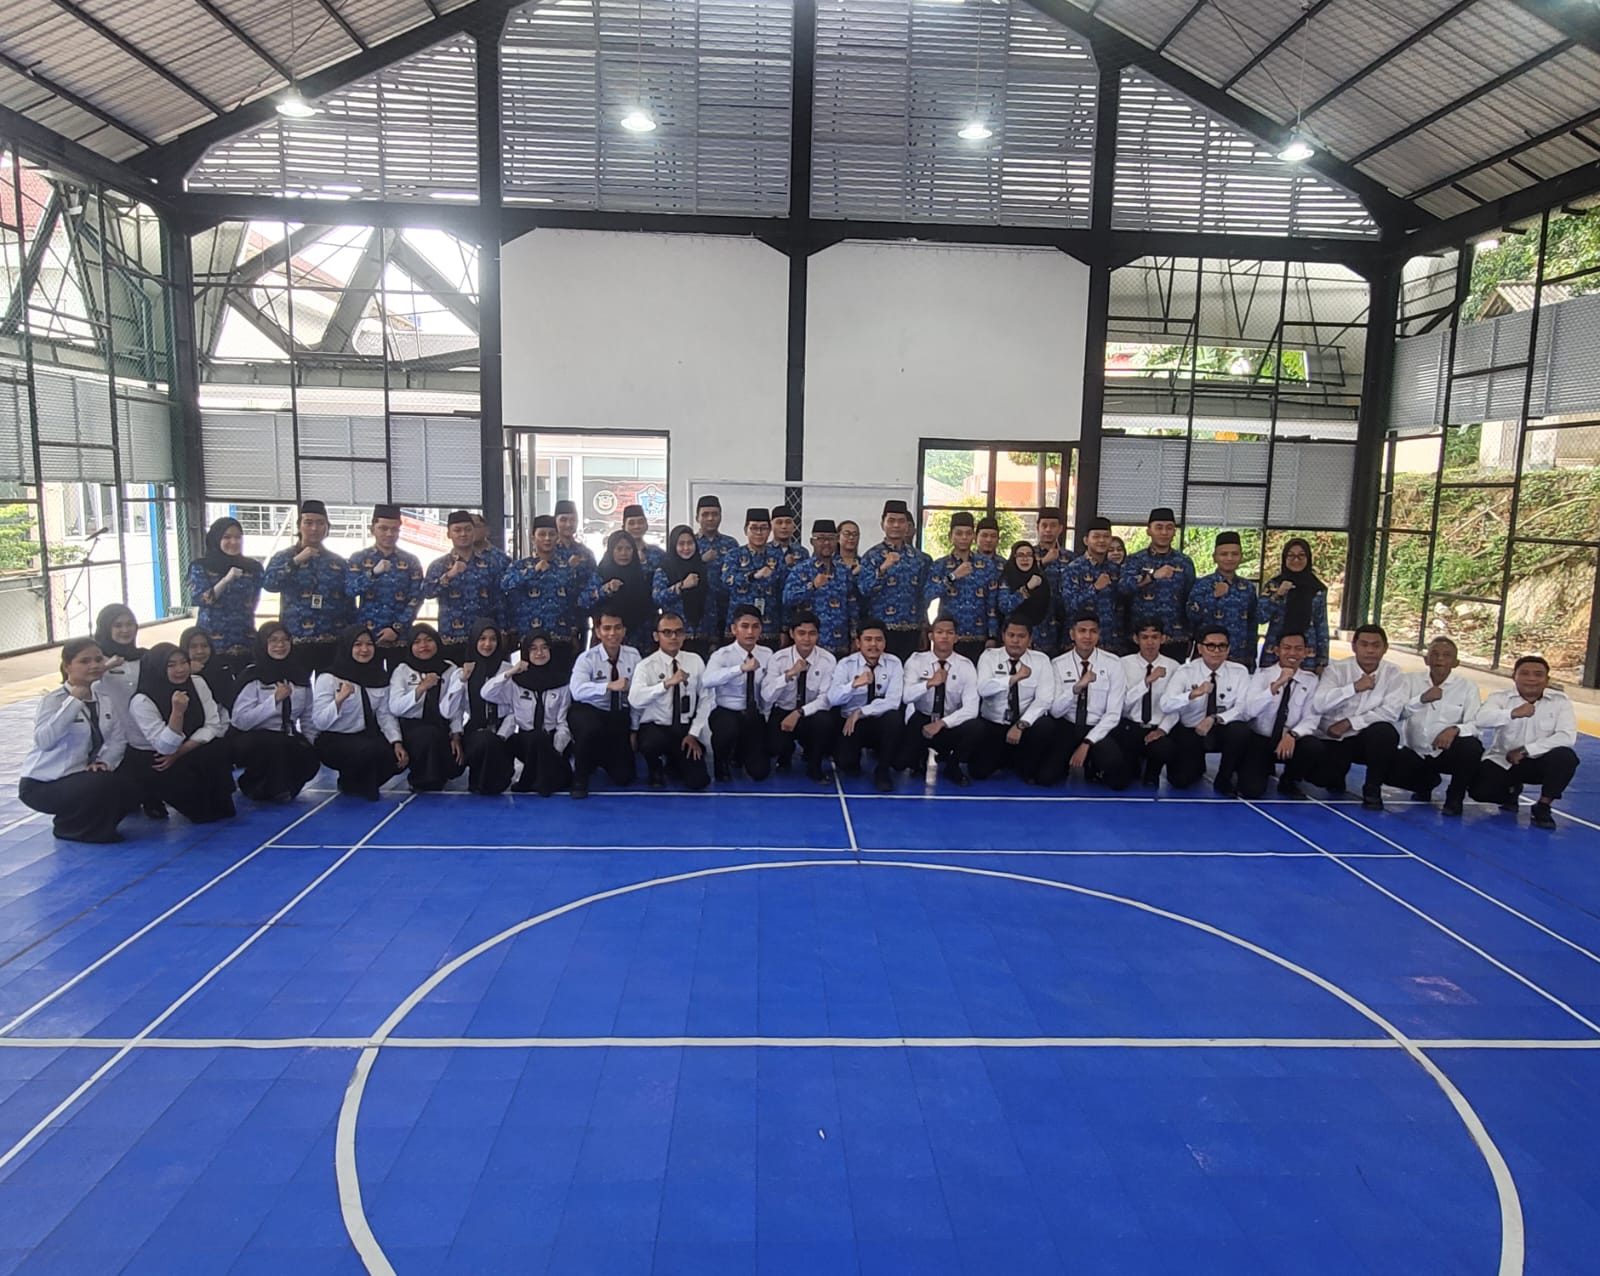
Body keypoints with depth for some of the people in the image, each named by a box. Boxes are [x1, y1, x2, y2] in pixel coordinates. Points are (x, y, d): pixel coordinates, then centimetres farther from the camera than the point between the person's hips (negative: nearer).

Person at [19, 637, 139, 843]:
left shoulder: (104, 697, 3)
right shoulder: (54, 700, -15)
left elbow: (119, 737, 1)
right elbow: (43, 741, -34)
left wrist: (104, 761, -18)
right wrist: (74, 700, -35)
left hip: (81, 775, 7)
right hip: (43, 783, -6)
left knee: (132, 787, -13)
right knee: (103, 786, -29)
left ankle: (86, 819, 13)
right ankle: (70, 826, 0)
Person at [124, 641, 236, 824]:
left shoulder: (197, 684, -8)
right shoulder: (142, 701, -21)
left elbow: (213, 726, -12)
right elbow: (165, 747, -28)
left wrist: (178, 753, -21)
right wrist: (177, 712, -42)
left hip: (184, 754, 4)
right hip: (146, 761, -4)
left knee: (219, 749, -25)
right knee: (183, 780, -32)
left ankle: (218, 807, -8)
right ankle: (153, 797, 4)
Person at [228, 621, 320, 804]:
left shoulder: (300, 674, 7)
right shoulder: (253, 676, -9)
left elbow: (308, 717, 14)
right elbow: (241, 720, -19)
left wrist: (311, 744, -1)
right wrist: (274, 699, -24)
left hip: (288, 738, 4)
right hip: (251, 740, -4)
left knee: (310, 760, -25)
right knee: (277, 744, -36)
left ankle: (281, 786, 7)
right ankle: (257, 787, -7)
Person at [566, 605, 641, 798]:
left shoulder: (633, 656, -6)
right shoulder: (587, 658, -16)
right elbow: (577, 690, -35)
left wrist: (634, 729, 3)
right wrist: (610, 686, -44)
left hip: (620, 717, 4)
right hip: (589, 712, -3)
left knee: (624, 777, 0)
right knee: (589, 728, -40)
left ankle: (603, 757, 36)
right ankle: (580, 777, -13)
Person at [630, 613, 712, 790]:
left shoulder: (695, 661, 0)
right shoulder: (646, 666, -10)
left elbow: (705, 700, 2)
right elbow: (635, 700, -29)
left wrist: (694, 734, -7)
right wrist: (667, 683, -39)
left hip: (686, 729, 3)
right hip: (655, 728, -2)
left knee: (698, 781, -13)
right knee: (651, 743, -38)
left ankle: (675, 764, 24)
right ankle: (656, 771, 1)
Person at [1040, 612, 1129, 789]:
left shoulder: (1113, 664, -5)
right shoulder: (1058, 664, -3)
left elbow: (1113, 714, -7)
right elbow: (1055, 711, -9)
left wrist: (1087, 743, -16)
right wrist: (1077, 687, -26)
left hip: (1098, 729, -1)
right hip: (1067, 728, 1)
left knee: (1118, 780, -26)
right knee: (1046, 777, -21)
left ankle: (1093, 767, 8)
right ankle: (1069, 762, 13)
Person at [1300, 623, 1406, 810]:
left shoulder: (1393, 675, -2)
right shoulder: (1336, 669, -4)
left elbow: (1391, 712, -16)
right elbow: (1318, 704, -19)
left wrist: (1349, 723, -21)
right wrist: (1354, 687, -26)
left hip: (1370, 739, 0)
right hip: (1334, 739, 0)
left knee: (1384, 731, -34)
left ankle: (1373, 788, -10)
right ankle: (1336, 776, 16)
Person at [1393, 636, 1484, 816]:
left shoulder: (1468, 686, -5)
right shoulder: (1411, 680, -1)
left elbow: (1476, 725, -14)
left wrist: (1455, 729, -37)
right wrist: (1421, 699, -31)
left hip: (1447, 753, -2)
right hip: (1415, 752, 2)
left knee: (1472, 747, -34)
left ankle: (1455, 797, -4)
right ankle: (1426, 782, 15)